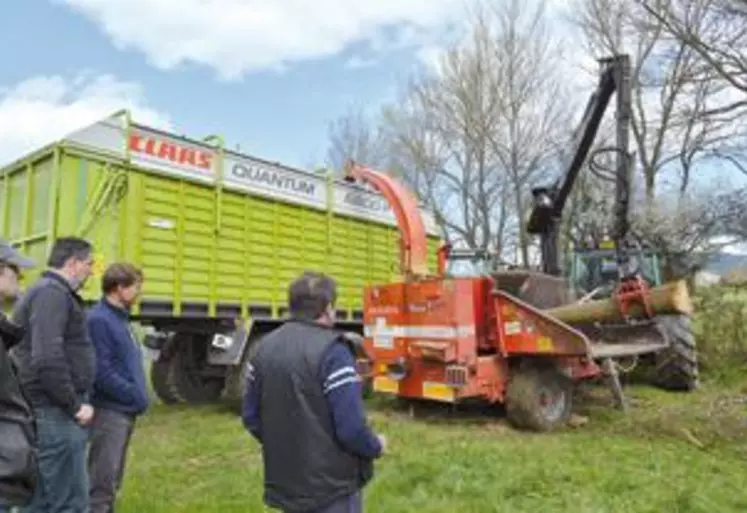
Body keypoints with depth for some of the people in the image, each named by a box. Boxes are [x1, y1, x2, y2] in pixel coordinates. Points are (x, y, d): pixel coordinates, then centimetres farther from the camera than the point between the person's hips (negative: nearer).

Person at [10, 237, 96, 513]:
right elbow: (47, 359, -26)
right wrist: (75, 405, -16)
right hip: (56, 411, -11)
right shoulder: (53, 293, -15)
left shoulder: (44, 291, 17)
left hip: (52, 409, 11)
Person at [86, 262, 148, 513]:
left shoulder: (120, 318, 12)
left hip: (125, 411, 9)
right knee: (102, 481, -2)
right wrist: (135, 395, -15)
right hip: (110, 411, -9)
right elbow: (102, 372, -22)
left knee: (112, 480, 19)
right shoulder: (99, 319, -17)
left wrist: (138, 396, 7)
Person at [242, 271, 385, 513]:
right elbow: (351, 428, -24)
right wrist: (376, 447, -4)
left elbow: (250, 415, 6)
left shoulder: (264, 347, 0)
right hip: (332, 485, -6)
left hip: (285, 482, 7)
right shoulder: (331, 350, -22)